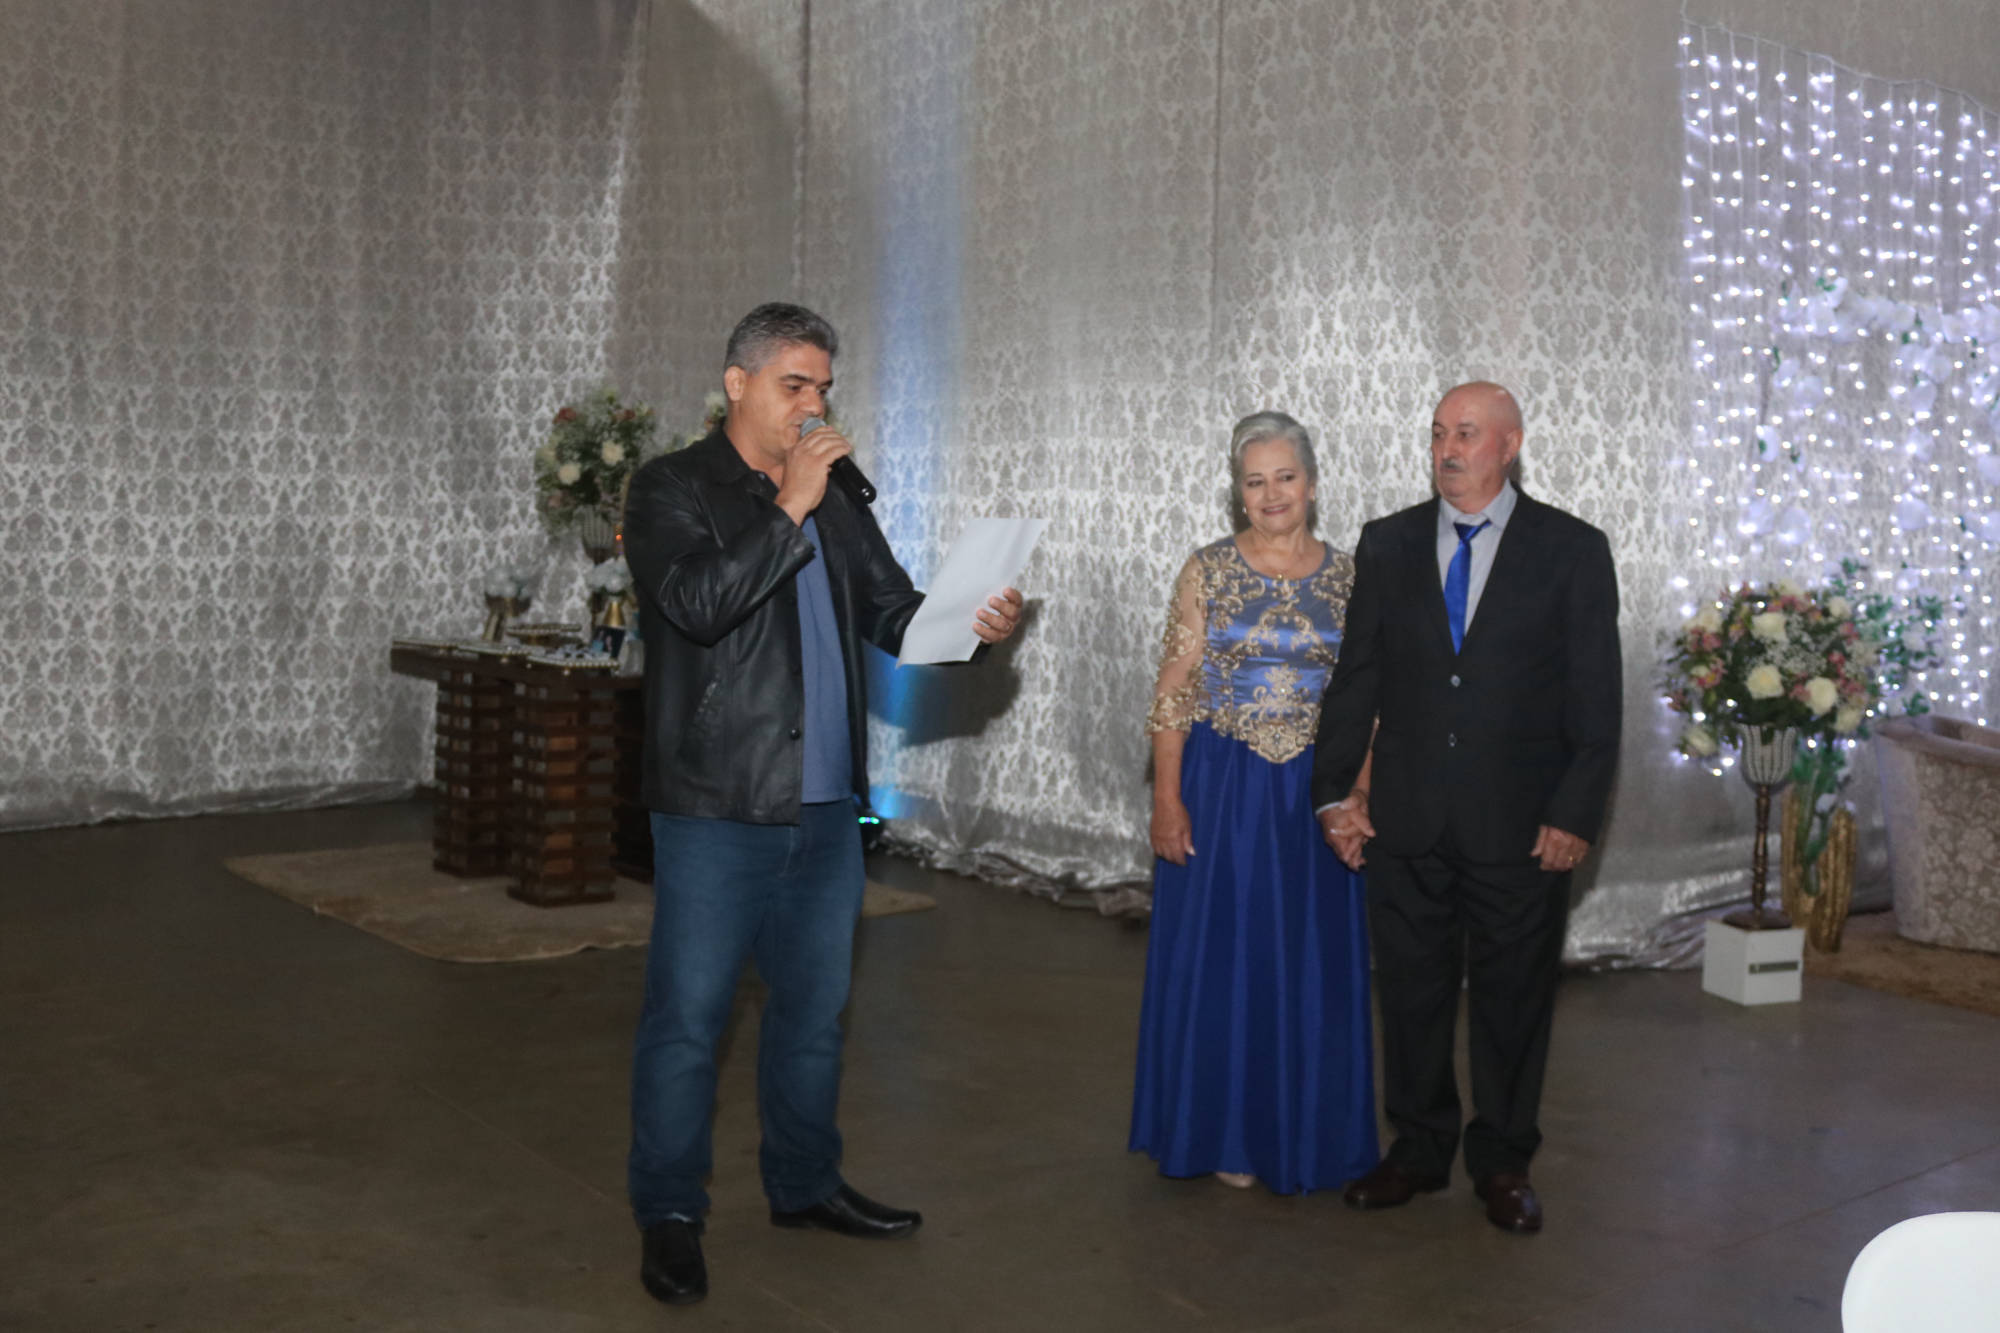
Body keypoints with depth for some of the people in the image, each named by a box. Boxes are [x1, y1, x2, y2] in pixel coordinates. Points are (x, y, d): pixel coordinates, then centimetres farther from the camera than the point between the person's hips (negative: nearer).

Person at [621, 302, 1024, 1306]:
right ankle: (668, 1216, 14)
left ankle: (805, 1184, 32)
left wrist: (971, 622, -7)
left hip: (824, 808, 6)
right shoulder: (672, 490, -4)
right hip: (717, 809, -6)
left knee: (814, 1008, 16)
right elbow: (696, 602, -20)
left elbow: (893, 612, 13)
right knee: (687, 1017, 1)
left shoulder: (835, 503, 15)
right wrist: (787, 511, -19)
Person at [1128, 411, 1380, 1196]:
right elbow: (1172, 693, -3)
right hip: (1221, 787, -2)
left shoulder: (1348, 578, 4)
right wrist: (1168, 800, -10)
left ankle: (1303, 1135, 25)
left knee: (1312, 964, 9)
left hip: (1316, 793, 2)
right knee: (1219, 956, 6)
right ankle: (1225, 1135, 22)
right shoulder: (1208, 571, -2)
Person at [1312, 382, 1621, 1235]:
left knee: (1512, 996, 9)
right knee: (1410, 990, 11)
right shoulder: (1387, 544, 6)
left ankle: (1502, 1162, 25)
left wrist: (1575, 814, -10)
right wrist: (1335, 792, 1)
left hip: (1520, 825, -2)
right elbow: (1354, 677, 7)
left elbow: (1596, 698, -3)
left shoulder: (1572, 550, -1)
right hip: (1405, 819, 2)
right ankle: (1418, 1148, 28)